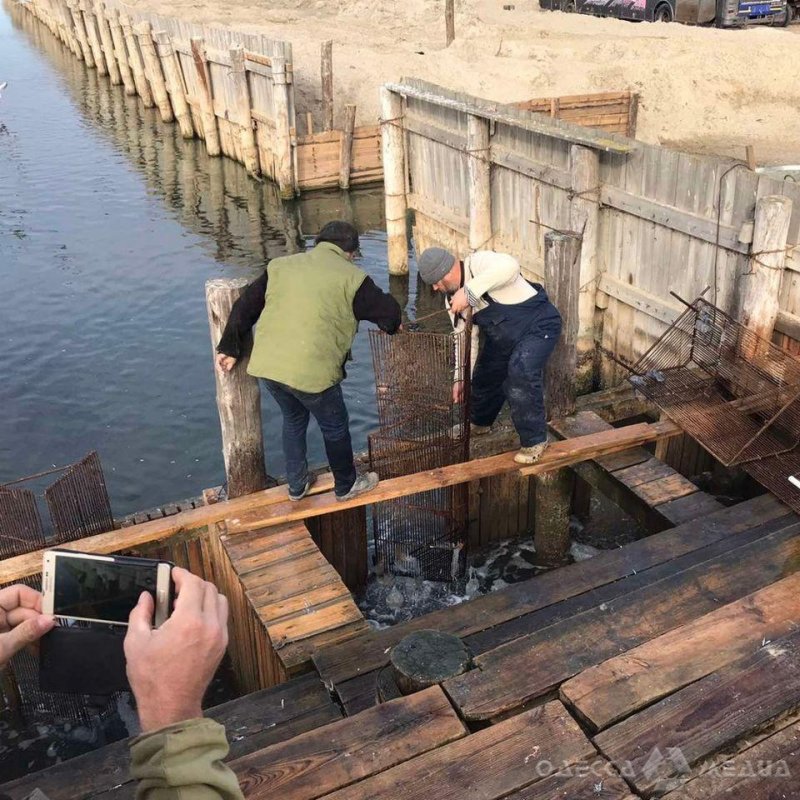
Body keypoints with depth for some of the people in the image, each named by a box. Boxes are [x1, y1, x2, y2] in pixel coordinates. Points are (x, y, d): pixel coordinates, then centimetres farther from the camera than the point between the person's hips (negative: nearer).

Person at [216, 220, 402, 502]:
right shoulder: (350, 277, -2)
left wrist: (230, 348, 17)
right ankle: (347, 485, 37)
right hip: (311, 371, -5)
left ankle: (297, 484, 41)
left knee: (293, 420, 29)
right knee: (335, 427, 19)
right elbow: (387, 311, 5)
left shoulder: (281, 265, 13)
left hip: (267, 363, 6)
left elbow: (245, 306, 12)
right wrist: (393, 323, 28)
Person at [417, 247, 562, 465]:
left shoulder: (478, 263, -27)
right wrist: (461, 378, 0)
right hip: (503, 337, 9)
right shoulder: (453, 298, -1)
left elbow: (509, 266, -49)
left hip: (537, 324, -9)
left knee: (521, 373, -29)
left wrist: (469, 291, -48)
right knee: (485, 374, 17)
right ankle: (480, 423, 48)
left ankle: (534, 440, -11)